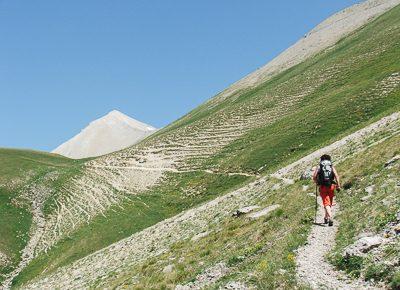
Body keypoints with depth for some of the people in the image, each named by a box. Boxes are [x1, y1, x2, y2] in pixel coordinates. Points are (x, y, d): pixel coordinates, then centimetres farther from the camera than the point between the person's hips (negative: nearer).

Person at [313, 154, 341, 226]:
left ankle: (330, 218, -26)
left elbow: (314, 176, -4)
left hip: (322, 187, -1)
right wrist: (338, 186, -5)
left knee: (326, 203, -6)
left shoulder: (318, 167, 8)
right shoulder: (332, 167, 9)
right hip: (331, 186, 2)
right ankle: (326, 218, 30)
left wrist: (317, 183, 14)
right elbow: (336, 176, -6)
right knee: (330, 203, 19)